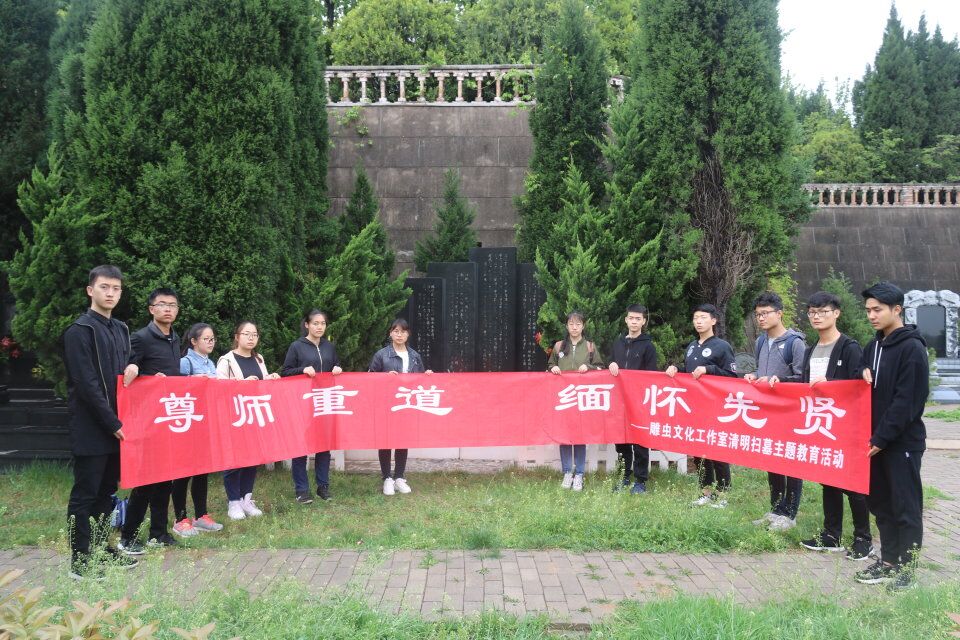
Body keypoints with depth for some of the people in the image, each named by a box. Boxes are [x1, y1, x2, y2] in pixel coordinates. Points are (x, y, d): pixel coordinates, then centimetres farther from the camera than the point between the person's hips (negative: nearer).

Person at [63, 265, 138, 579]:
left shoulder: (120, 329, 15)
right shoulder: (79, 331, -10)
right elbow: (86, 385, -17)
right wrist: (112, 424, -17)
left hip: (116, 426, 8)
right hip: (91, 429, -8)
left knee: (107, 490, 15)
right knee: (85, 494, -1)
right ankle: (80, 561, 8)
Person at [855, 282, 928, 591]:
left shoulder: (912, 348, -13)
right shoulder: (873, 346, 11)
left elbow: (908, 401, -18)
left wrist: (882, 438, -18)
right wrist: (863, 374, -4)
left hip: (903, 441, -7)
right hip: (876, 439, 8)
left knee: (906, 507, 2)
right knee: (880, 501, 13)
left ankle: (907, 569, 13)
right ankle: (888, 561, 25)